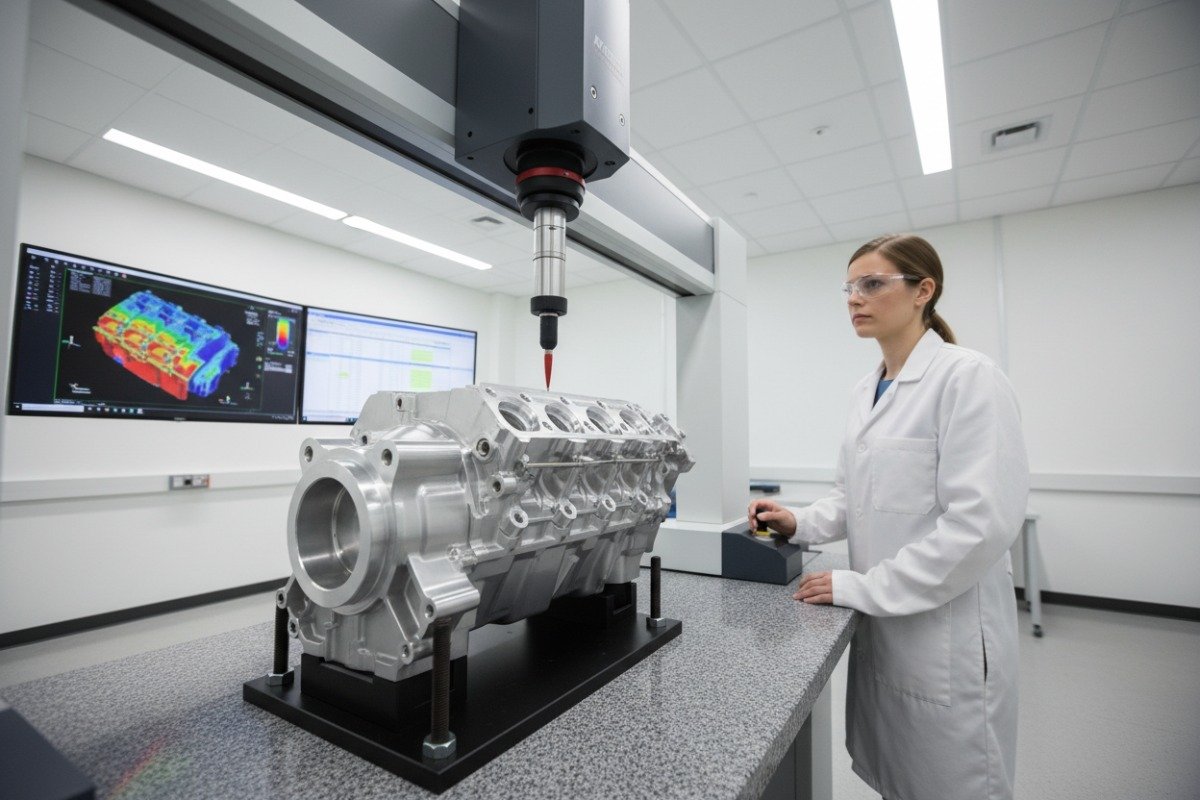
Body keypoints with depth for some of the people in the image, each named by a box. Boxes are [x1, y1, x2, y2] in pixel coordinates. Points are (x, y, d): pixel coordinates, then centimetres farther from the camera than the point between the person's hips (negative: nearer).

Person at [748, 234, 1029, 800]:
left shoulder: (968, 378, -16)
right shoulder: (866, 390, 7)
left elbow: (983, 521, -24)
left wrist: (863, 588, -20)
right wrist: (802, 523, -4)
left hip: (946, 633, -7)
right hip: (880, 626, 7)